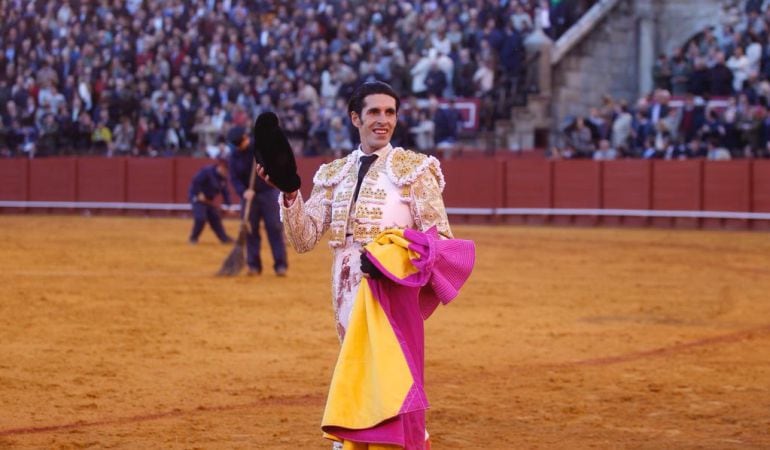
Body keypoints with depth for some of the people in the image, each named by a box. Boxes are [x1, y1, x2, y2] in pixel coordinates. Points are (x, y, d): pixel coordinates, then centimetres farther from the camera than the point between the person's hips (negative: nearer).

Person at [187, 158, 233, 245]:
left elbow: (225, 192, 4)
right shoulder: (207, 171, -23)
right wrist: (199, 194, -24)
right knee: (200, 218, -17)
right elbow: (195, 181, -25)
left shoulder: (223, 178, 1)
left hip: (208, 200, 8)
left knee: (215, 218, 9)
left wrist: (228, 205, -4)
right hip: (197, 197, -8)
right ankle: (193, 238, 0)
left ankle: (224, 238, 16)